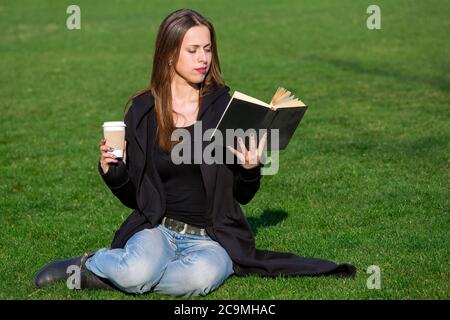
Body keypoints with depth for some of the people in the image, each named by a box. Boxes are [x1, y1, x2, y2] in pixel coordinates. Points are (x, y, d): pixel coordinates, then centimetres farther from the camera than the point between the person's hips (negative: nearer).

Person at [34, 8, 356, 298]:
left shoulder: (226, 106, 1)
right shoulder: (142, 111, 3)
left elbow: (242, 197, 5)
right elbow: (134, 197, 10)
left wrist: (251, 170, -16)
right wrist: (113, 173, -10)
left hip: (212, 237, 1)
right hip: (156, 228, 0)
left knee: (202, 275, -35)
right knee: (137, 272, -35)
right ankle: (90, 263, -3)